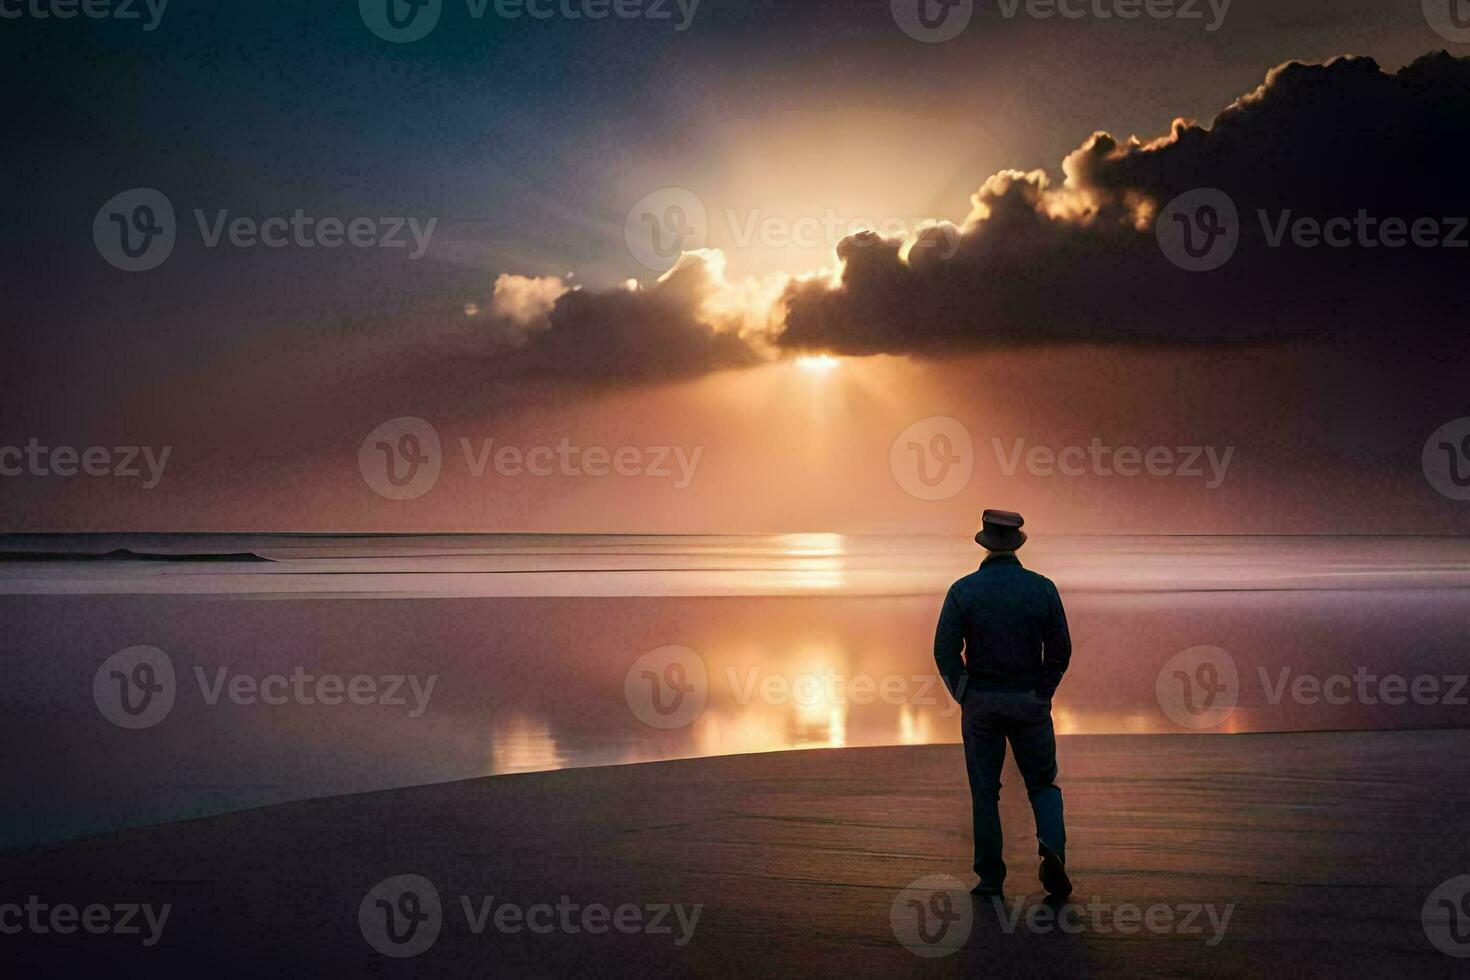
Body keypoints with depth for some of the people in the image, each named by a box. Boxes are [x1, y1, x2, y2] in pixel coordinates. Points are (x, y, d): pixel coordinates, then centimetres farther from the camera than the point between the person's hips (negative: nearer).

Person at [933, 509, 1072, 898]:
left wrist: (965, 697, 1)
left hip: (980, 703, 0)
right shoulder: (1042, 588, -5)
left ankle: (990, 878, 9)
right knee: (1043, 784, 14)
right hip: (1029, 704, 0)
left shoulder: (963, 590, -8)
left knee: (985, 792, 10)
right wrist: (1042, 694, 8)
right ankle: (1051, 846, -12)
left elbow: (945, 651, -11)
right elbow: (1060, 651, -4)